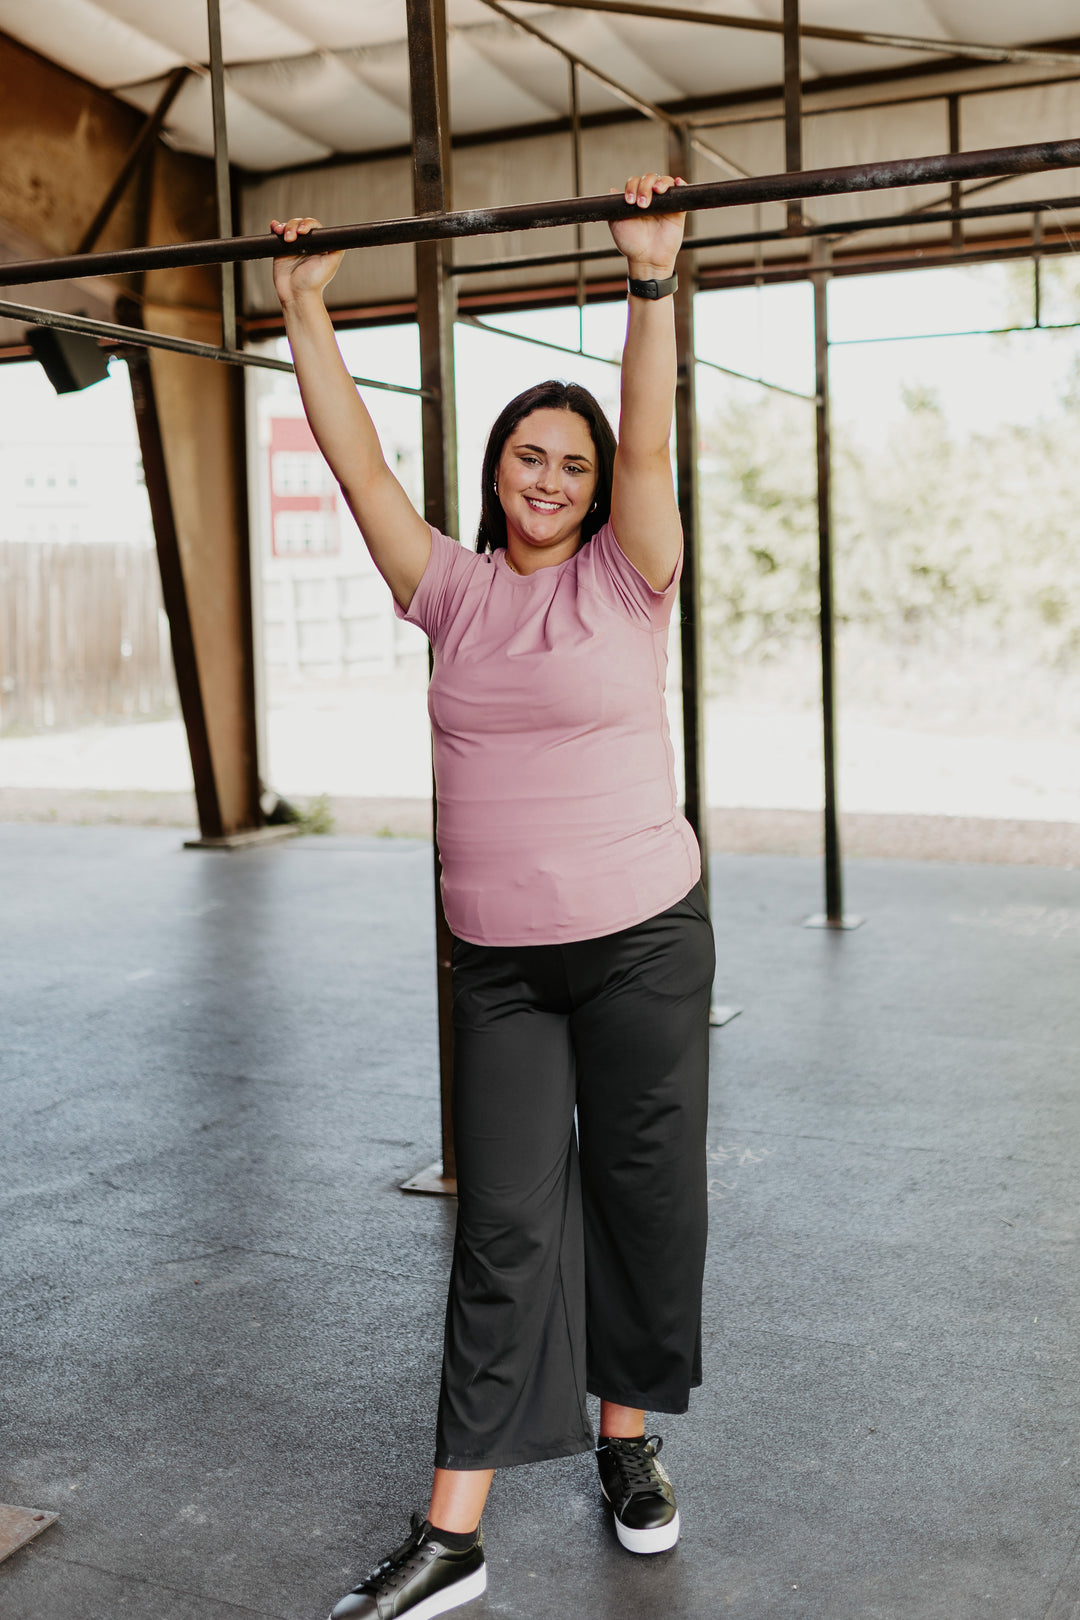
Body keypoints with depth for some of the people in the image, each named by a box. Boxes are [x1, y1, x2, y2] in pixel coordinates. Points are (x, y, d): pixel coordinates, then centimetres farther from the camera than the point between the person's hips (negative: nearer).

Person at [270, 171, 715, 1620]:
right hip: (500, 961, 2)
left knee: (644, 1196, 10)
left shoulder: (624, 580, -1)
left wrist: (650, 281, -19)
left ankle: (629, 1440, 31)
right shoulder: (453, 590, 6)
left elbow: (651, 441, -12)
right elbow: (359, 464, 4)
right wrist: (305, 310, 3)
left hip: (642, 942, -2)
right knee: (504, 1227, 3)